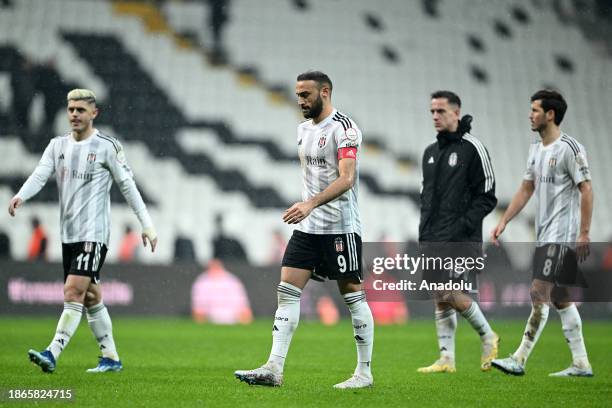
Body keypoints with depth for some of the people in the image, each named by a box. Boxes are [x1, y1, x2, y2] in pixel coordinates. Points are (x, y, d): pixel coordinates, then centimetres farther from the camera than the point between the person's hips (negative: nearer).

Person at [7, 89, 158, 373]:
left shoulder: (107, 146, -4)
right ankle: (111, 358, 18)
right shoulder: (58, 145, 11)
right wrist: (20, 196, -24)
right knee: (91, 297, 10)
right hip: (68, 233, 6)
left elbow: (127, 185, 0)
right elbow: (40, 174, -3)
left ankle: (52, 354, -21)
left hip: (94, 233, -6)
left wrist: (147, 225, 0)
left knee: (73, 291, -16)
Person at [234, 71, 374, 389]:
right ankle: (274, 369, -5)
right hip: (307, 226, 8)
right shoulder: (304, 128, 14)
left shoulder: (344, 129, -13)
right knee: (287, 292, -2)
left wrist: (310, 204, -33)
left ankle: (365, 372, 10)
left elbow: (346, 179, -23)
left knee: (353, 297, 0)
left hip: (340, 227, -8)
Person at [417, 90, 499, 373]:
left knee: (455, 296, -12)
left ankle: (488, 337, 11)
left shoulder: (472, 148, -6)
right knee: (441, 301, 5)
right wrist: (424, 229, 12)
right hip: (432, 241, 7)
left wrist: (464, 225, -16)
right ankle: (446, 359, 8)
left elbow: (487, 196, -8)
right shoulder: (430, 152, 16)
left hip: (461, 240, -7)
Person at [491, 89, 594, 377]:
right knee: (560, 299, 9)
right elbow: (525, 190, 20)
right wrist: (503, 222, 13)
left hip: (561, 235, -9)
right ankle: (581, 364, 13)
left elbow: (586, 190, -13)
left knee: (540, 292, -12)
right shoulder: (536, 149, 15)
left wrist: (584, 233, -17)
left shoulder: (569, 148, -11)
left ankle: (520, 359, -12)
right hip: (544, 235, 9)